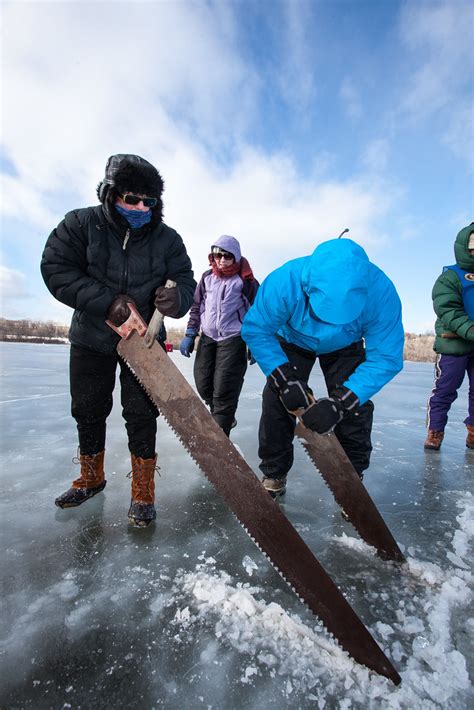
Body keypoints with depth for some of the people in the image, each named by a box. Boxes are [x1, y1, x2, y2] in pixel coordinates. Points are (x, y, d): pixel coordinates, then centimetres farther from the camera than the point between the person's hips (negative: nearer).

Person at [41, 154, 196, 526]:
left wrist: (177, 297, -34)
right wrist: (106, 301, -26)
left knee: (141, 415, -3)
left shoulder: (167, 238, -6)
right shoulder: (81, 224, -8)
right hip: (91, 338, 2)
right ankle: (91, 479, 38)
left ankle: (143, 494, 15)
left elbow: (185, 280, -9)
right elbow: (56, 269, -14)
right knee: (88, 411, 13)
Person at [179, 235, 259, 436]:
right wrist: (190, 334, 9)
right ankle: (224, 417, 36)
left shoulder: (245, 281, -7)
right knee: (203, 384, 10)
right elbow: (197, 307, 13)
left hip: (233, 339, -5)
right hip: (207, 337, 6)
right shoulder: (207, 277, 6)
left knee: (223, 389, -7)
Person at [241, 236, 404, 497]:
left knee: (355, 407, -13)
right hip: (293, 343, 0)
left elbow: (386, 358, -31)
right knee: (277, 401, -11)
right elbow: (255, 329, -28)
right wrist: (286, 379, -38)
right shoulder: (284, 281, -39)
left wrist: (339, 402, -40)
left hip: (345, 348, 1)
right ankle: (273, 476, 10)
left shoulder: (380, 291, -36)